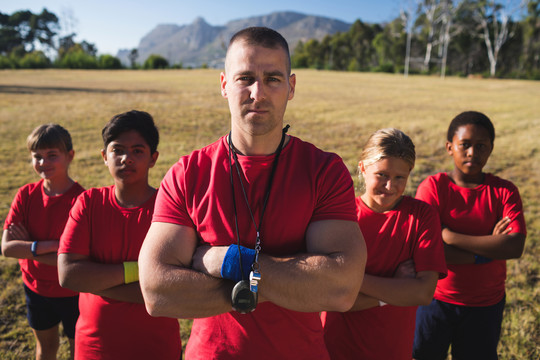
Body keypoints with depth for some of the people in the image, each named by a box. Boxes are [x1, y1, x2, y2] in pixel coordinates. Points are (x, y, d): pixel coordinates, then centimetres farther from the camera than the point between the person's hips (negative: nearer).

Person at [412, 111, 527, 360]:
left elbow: (515, 247, -21)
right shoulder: (432, 187, -12)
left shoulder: (505, 191, -6)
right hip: (435, 300, -1)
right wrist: (488, 248, -20)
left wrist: (449, 235, -25)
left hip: (485, 305, 2)